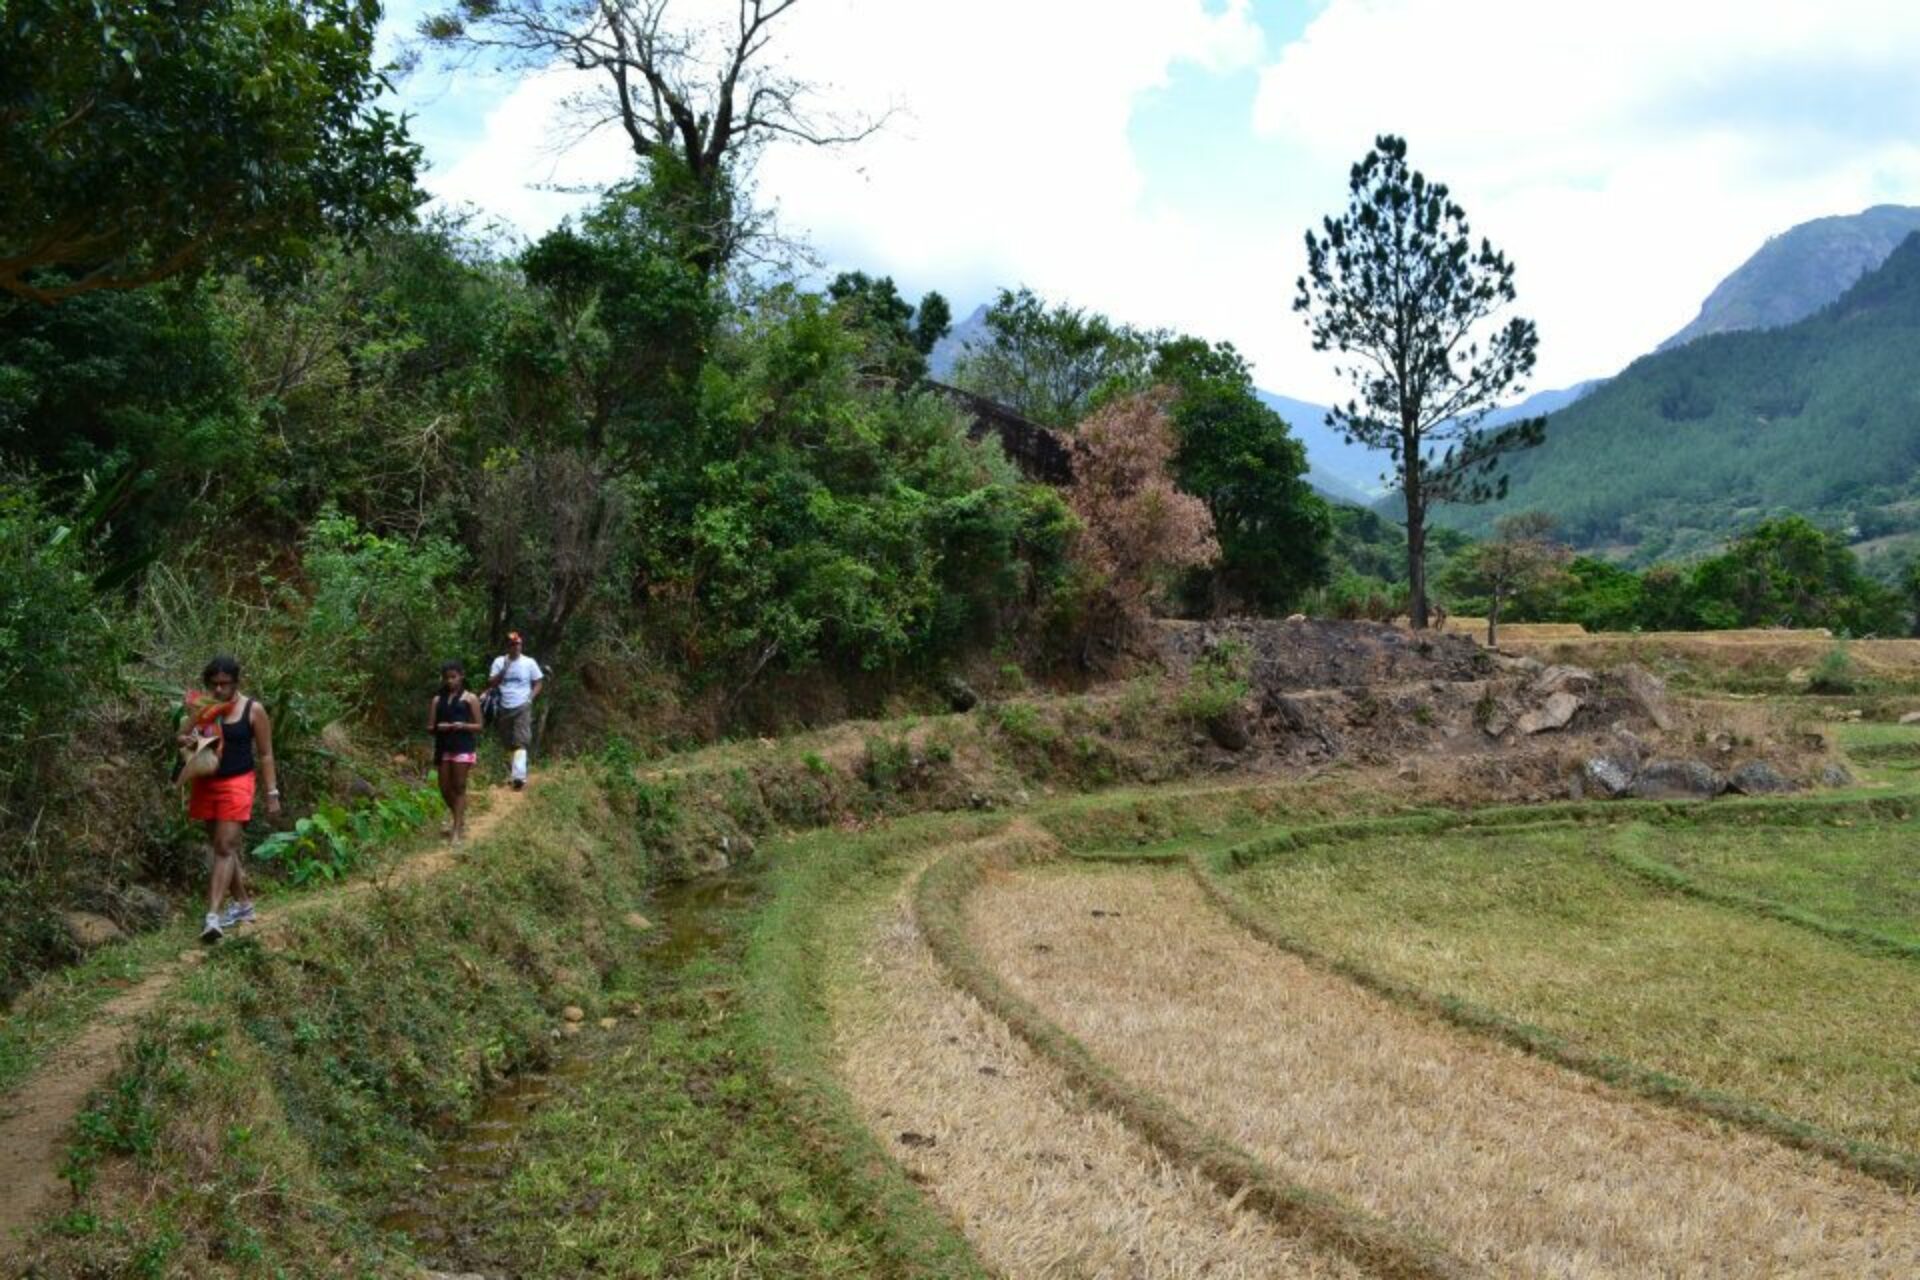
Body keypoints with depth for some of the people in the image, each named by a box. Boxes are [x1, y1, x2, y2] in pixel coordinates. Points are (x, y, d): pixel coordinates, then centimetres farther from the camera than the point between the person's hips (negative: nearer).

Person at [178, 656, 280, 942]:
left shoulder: (253, 710, -5)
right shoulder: (200, 707, 3)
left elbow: (265, 754, -2)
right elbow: (182, 737, 9)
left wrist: (272, 792, -4)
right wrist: (187, 740, -17)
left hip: (236, 784, -5)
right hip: (206, 783, 5)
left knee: (225, 847, -12)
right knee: (222, 847, 12)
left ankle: (212, 915, -18)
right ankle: (243, 903, 25)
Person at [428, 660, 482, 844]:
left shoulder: (470, 698, 2)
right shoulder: (437, 700, 10)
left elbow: (478, 726, 1)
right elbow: (429, 728, 10)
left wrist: (463, 726, -17)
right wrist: (438, 727, -12)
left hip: (463, 747, -4)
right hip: (443, 747, 4)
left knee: (459, 787, -4)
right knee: (445, 788, 8)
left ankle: (458, 829, -3)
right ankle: (459, 820, 30)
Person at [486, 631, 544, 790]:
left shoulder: (529, 663, 1)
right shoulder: (499, 662, 5)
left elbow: (538, 682, 8)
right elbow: (491, 684, 1)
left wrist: (531, 697, -7)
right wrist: (503, 670, -12)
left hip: (522, 707, -3)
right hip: (504, 708, 3)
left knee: (521, 742, -16)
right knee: (509, 743, 12)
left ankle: (519, 776, -26)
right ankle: (517, 769, 29)